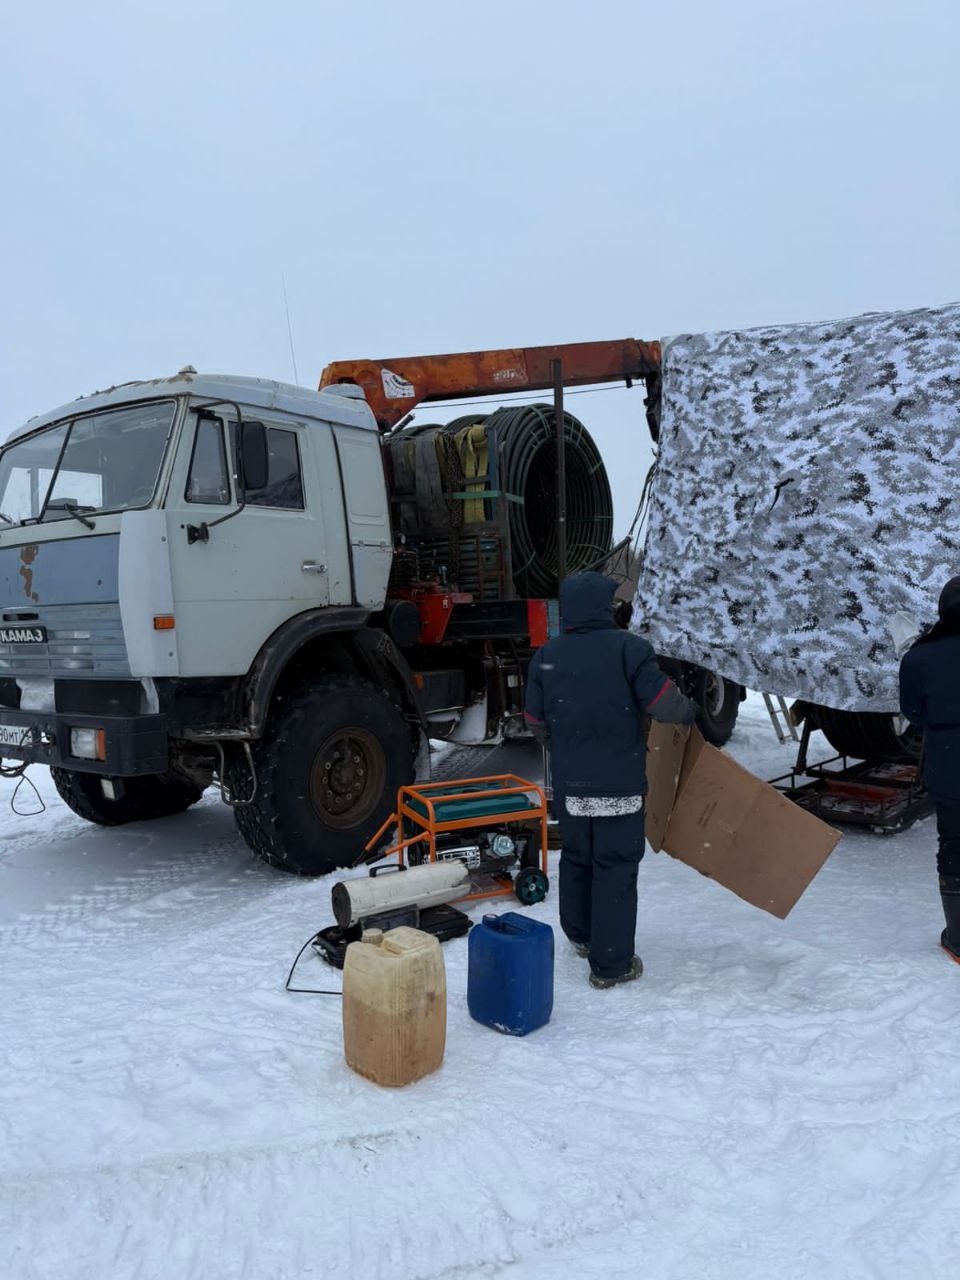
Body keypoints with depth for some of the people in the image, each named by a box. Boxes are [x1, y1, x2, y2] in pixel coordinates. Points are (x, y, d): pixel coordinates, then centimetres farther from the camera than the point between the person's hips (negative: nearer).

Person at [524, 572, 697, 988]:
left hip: (568, 783, 5)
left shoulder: (546, 656, 2)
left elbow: (536, 721, 9)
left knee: (576, 858, 21)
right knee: (615, 868, 4)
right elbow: (662, 701, -14)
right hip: (619, 783, -5)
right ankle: (611, 963, 10)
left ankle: (580, 935, 39)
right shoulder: (628, 648, -12)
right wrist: (689, 712, 8)